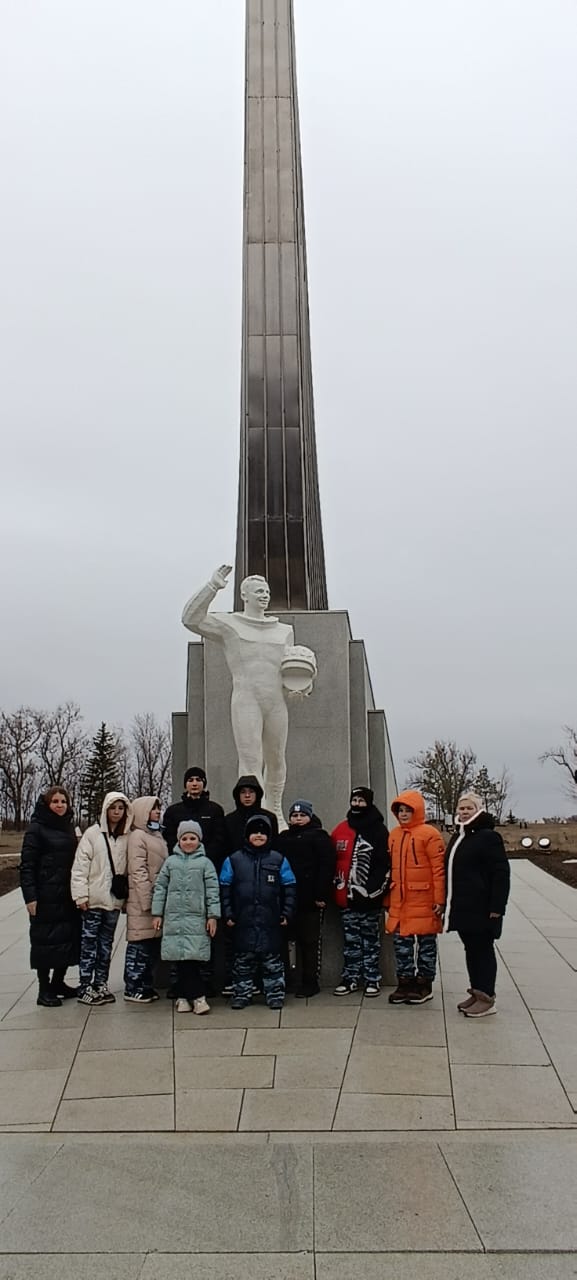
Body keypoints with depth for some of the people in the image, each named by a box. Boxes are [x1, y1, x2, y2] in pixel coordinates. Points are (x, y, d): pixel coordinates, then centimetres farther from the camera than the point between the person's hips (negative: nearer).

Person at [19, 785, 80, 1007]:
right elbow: (27, 865, -10)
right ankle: (44, 990, 10)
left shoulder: (69, 827, 12)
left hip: (68, 895, 6)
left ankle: (58, 983, 24)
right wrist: (30, 896, -17)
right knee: (46, 940, 0)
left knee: (69, 938, 9)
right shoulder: (37, 829, -7)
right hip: (46, 896, -6)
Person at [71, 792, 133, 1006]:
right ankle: (85, 987, 8)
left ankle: (101, 984, 21)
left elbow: (128, 867, 9)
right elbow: (80, 866, -8)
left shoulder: (126, 837, 5)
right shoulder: (93, 833, -6)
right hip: (94, 899, -4)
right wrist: (81, 895, -11)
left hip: (114, 900, 4)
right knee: (89, 943, 1)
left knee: (106, 944, 12)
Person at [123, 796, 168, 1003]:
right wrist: (147, 901, -17)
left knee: (152, 944, 12)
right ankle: (133, 988, 4)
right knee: (139, 945, -3)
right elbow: (138, 872, -15)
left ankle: (145, 985, 21)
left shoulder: (156, 835, 16)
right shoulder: (138, 836, -9)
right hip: (141, 901, -8)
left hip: (157, 899, 8)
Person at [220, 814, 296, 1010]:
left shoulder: (279, 860, 5)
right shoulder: (233, 860, 4)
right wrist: (228, 914, -2)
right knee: (243, 960, 7)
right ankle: (241, 994, 17)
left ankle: (275, 995, 15)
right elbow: (225, 889, 5)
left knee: (272, 960, 5)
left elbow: (289, 889, 6)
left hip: (271, 922, 0)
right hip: (243, 922, 0)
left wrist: (287, 913, 0)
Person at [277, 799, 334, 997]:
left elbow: (327, 867, -9)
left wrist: (321, 895, -16)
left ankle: (310, 982, 8)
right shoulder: (283, 838, 16)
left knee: (310, 940, 2)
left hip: (310, 899, -5)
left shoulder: (319, 837, -1)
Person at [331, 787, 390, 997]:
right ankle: (350, 978, 17)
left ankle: (372, 979, 11)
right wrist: (337, 886, 7)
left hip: (369, 896, -4)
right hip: (346, 896, 4)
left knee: (370, 939, 5)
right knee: (350, 939, 10)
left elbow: (385, 863, -9)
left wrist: (375, 890, -16)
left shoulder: (378, 830, -4)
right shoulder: (340, 830, 10)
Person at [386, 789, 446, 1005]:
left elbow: (439, 868, -11)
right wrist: (388, 898, 16)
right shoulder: (394, 835, 11)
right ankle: (404, 983, 20)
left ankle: (424, 985, 15)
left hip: (423, 900, -6)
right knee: (401, 942, 10)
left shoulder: (429, 834, -9)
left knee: (425, 942, 6)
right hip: (399, 901, 6)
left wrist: (439, 899, -14)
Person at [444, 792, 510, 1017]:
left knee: (483, 950, -1)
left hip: (481, 908, -8)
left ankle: (487, 998, 6)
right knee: (471, 950, 14)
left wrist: (497, 906, -19)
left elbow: (501, 874, -15)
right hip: (462, 907, 8)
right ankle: (476, 992, 23)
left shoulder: (488, 837, -12)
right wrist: (448, 902, 16)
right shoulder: (457, 838, 14)